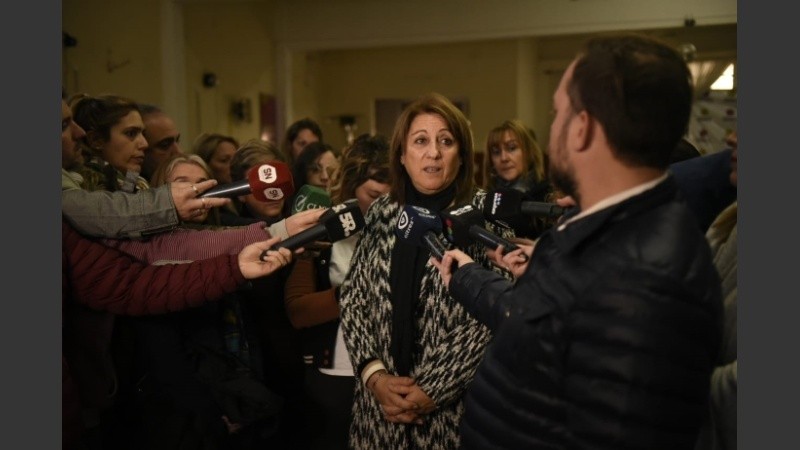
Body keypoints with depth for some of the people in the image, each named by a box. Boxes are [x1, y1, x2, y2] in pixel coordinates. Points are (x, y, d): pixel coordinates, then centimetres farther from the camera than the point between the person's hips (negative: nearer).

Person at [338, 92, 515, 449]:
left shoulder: (487, 213, -8)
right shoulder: (380, 212, 3)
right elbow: (351, 299, 4)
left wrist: (431, 390, -14)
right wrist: (375, 375, -8)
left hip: (454, 404, -3)